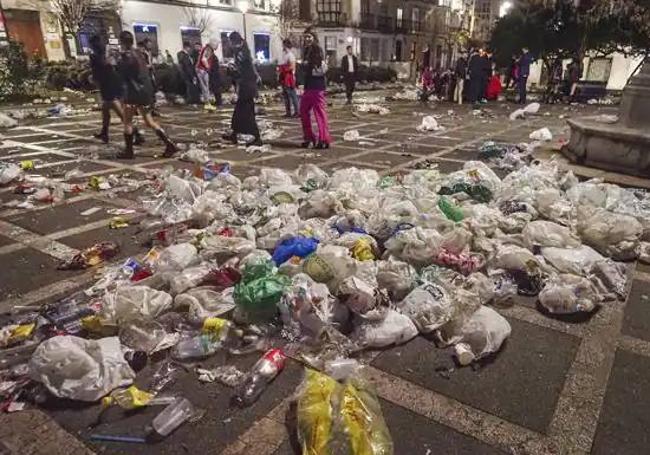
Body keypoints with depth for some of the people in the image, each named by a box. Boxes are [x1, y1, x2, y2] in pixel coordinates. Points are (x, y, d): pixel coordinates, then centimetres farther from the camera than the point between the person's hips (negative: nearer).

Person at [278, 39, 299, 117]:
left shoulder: (290, 55, -11)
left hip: (289, 77, -9)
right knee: (285, 95, 10)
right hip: (284, 78, 9)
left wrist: (282, 69, -16)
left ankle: (296, 112, -1)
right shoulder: (285, 54, 16)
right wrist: (280, 68, 7)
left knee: (292, 95, -6)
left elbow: (292, 67, -19)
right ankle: (288, 112, 15)